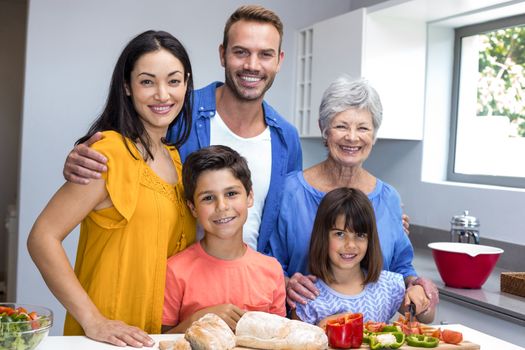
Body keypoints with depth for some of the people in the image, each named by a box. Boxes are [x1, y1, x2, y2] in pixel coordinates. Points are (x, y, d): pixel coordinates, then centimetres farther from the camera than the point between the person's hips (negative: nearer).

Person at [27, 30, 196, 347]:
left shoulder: (176, 157, 6)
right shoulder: (110, 151, -16)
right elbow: (43, 238, -19)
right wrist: (94, 322, -24)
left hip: (164, 334, 7)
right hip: (110, 336, -7)